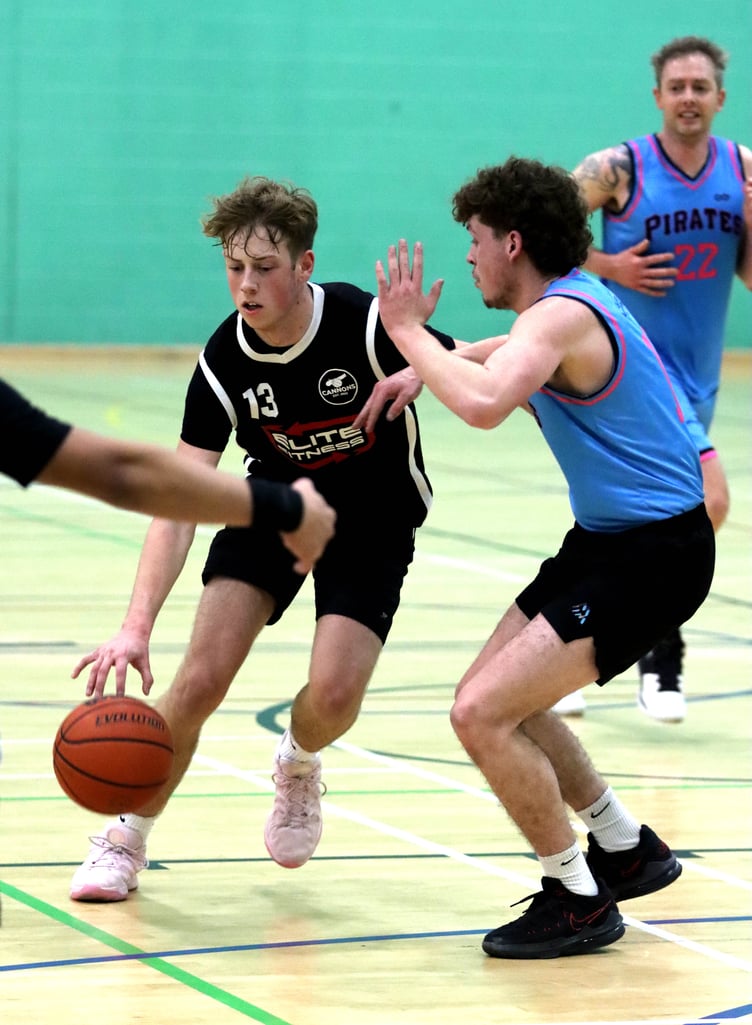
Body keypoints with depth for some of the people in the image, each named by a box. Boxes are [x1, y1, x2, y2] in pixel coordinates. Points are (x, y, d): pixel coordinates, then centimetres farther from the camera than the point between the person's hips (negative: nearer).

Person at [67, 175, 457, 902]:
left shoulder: (369, 326, -29)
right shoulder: (224, 363, -21)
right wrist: (136, 626, -32)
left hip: (372, 522, -2)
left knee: (334, 693, -19)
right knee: (202, 678, -12)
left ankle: (298, 763, 20)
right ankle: (126, 839, 9)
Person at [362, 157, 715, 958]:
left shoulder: (563, 314, -20)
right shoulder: (570, 305, 12)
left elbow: (484, 405, -38)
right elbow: (496, 359, 34)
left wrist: (409, 332, -23)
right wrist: (420, 370, 16)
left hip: (652, 554, -11)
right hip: (608, 538, 11)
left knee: (482, 714, -16)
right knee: (491, 698, 16)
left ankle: (579, 900, -3)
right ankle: (626, 851, 28)